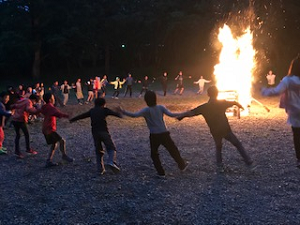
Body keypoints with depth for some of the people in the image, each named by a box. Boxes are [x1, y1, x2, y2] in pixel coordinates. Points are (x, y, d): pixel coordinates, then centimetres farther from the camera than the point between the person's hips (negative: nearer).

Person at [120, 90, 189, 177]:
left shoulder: (146, 110, -10)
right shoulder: (160, 107, -3)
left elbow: (134, 115, -24)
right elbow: (171, 114, -9)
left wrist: (123, 111, -18)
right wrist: (181, 114, 4)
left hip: (154, 136, -2)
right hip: (164, 134, 2)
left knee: (154, 154, 16)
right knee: (173, 150, 19)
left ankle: (161, 172, 14)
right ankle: (182, 165, 34)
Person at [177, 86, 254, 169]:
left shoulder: (204, 107, -4)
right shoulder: (222, 103, -4)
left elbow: (190, 113, -13)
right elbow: (235, 103, 11)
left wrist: (181, 116, 1)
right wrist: (241, 106, 31)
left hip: (215, 132, 1)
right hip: (226, 130, -1)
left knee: (218, 147, 27)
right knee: (238, 144, 15)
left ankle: (219, 163, 21)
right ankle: (248, 161, 14)